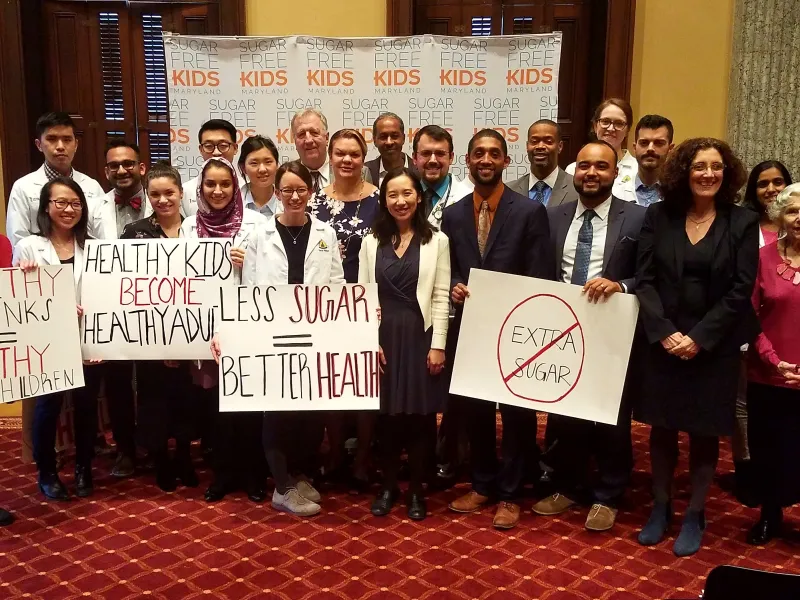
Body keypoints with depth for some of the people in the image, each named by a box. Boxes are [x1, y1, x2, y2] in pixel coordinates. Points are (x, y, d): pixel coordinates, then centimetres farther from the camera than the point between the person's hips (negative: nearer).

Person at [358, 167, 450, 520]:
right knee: (386, 415, 8)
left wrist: (438, 345, -8)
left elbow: (441, 298, -2)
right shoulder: (372, 241, 7)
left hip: (420, 337, -2)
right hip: (382, 338, 2)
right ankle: (388, 486, 24)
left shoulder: (437, 241, 1)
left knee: (421, 414, 4)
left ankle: (417, 490, 19)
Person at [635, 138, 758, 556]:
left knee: (705, 432, 8)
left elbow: (740, 290, -6)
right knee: (662, 427, 9)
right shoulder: (659, 216, 1)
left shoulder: (743, 222, -2)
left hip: (714, 346, -1)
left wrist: (699, 337, -14)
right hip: (663, 342, 1)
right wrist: (664, 333, -13)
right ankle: (660, 508, 28)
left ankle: (694, 516, 25)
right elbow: (644, 279, -3)